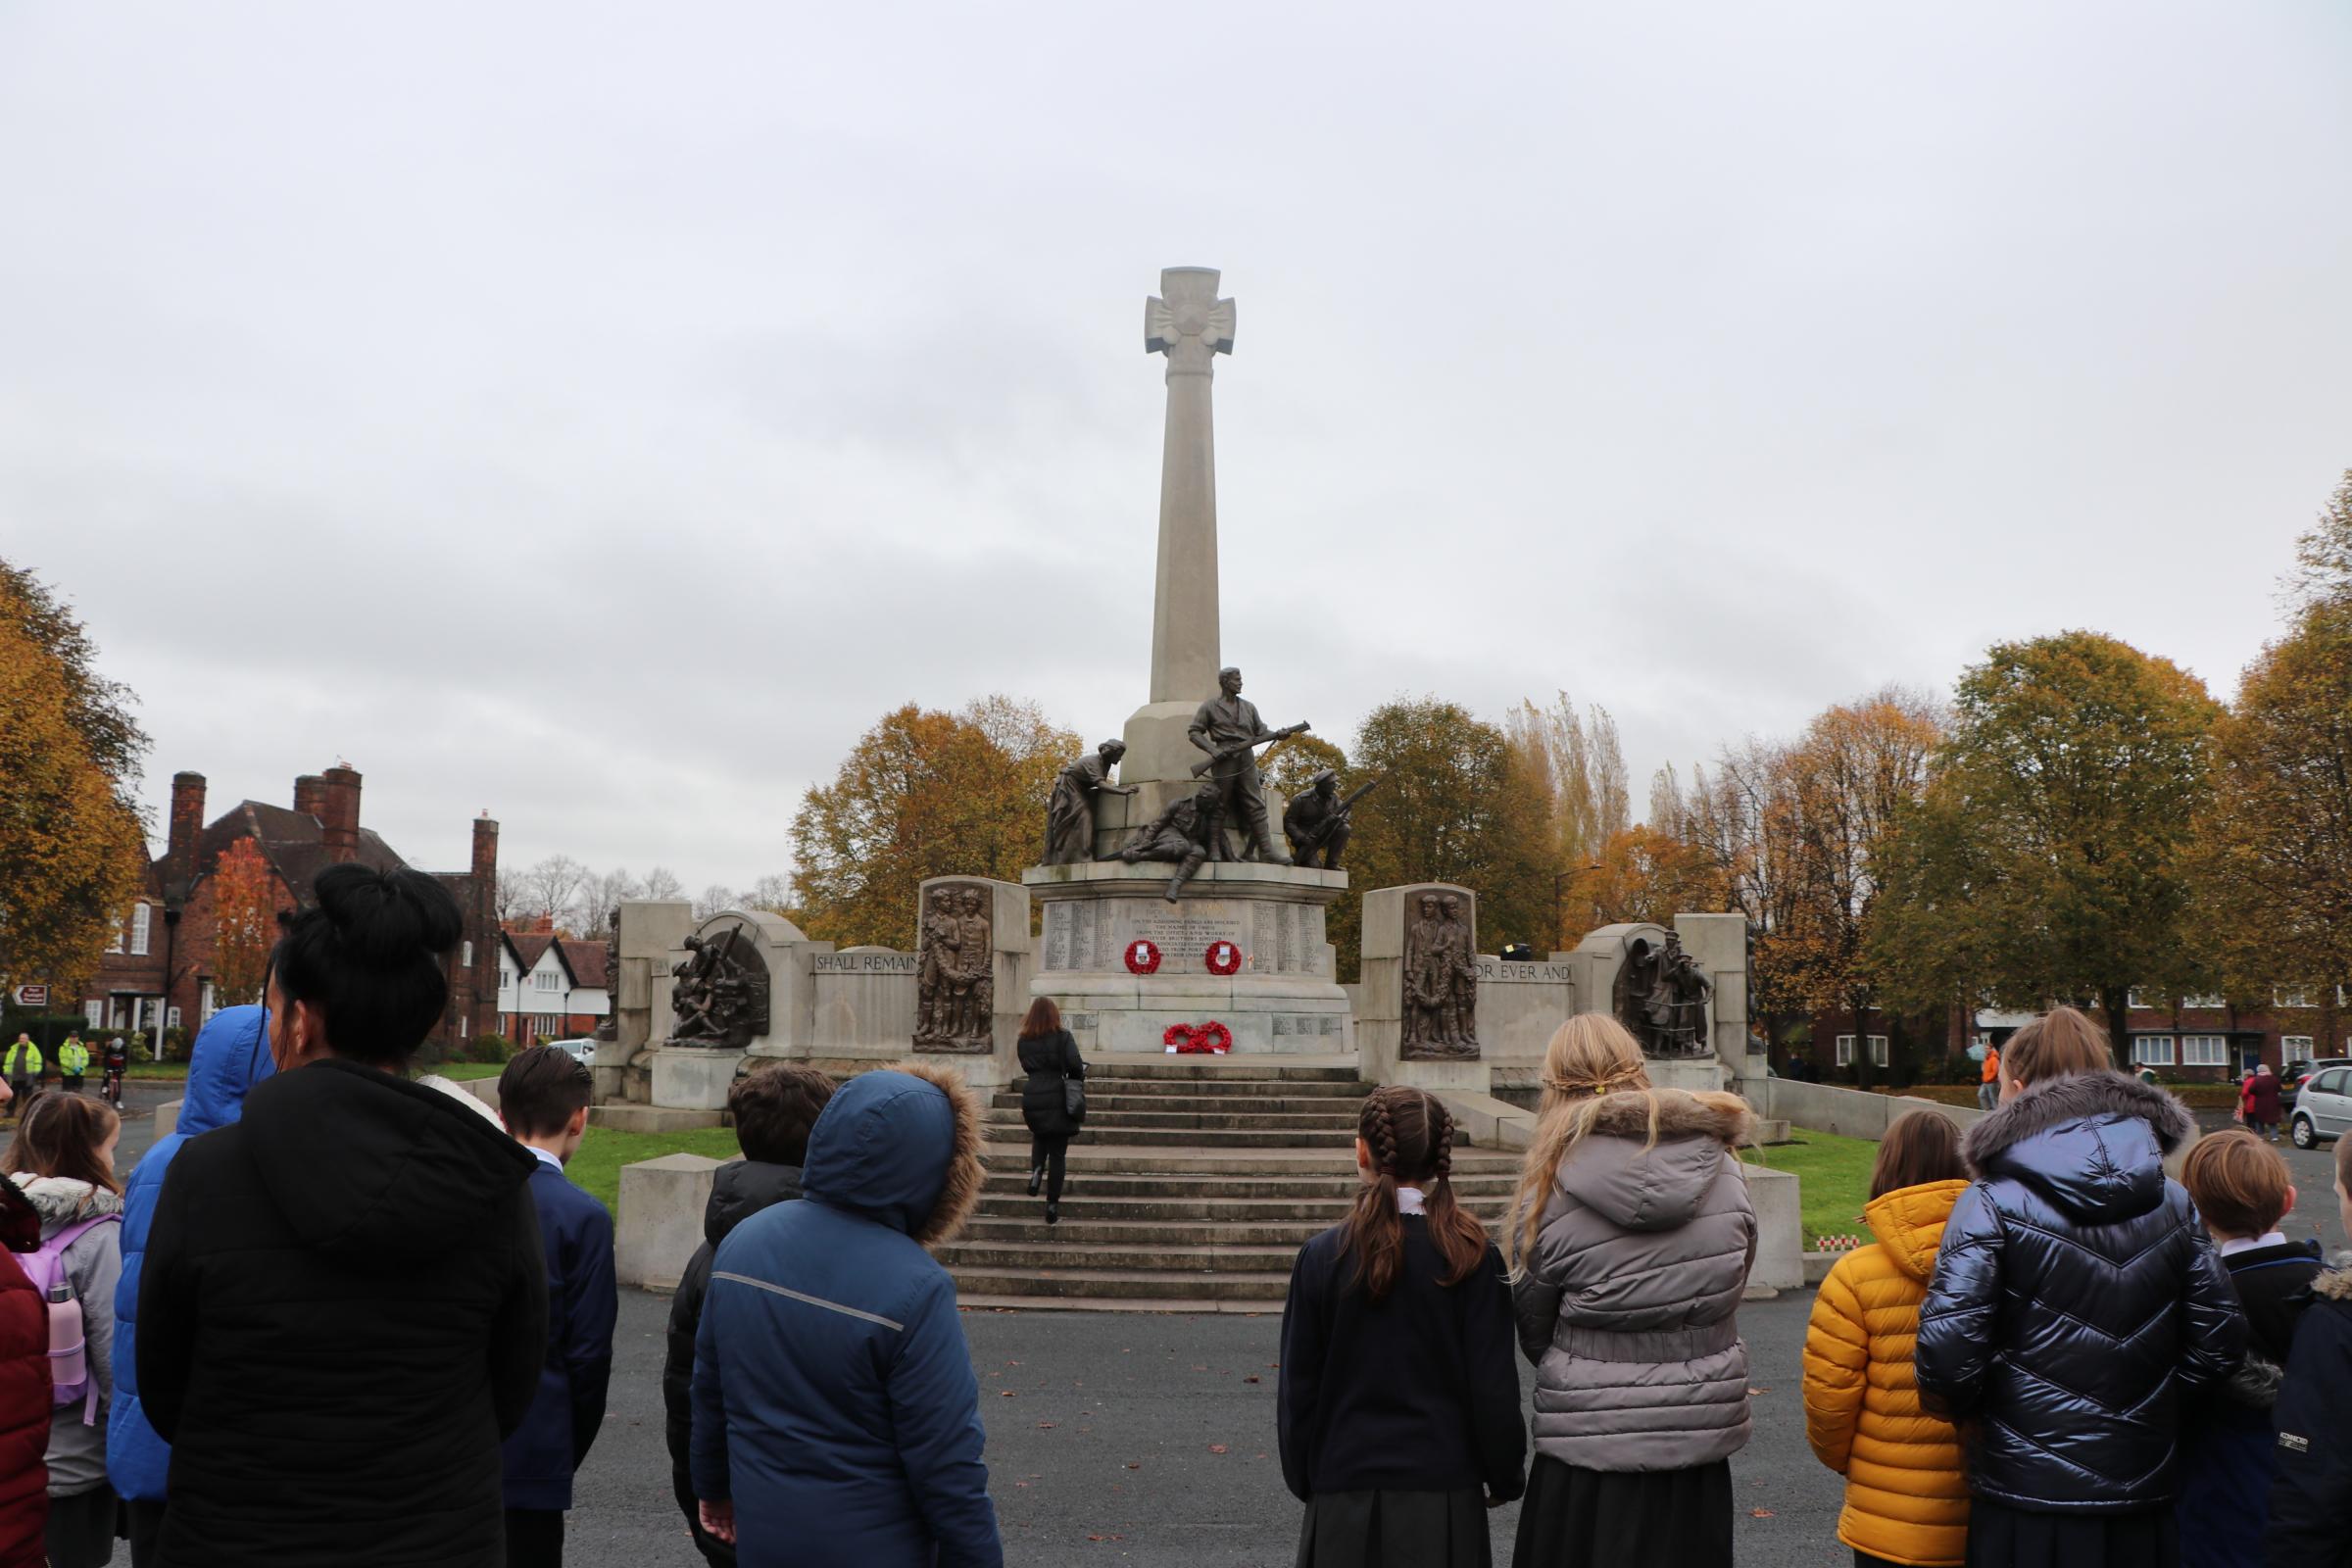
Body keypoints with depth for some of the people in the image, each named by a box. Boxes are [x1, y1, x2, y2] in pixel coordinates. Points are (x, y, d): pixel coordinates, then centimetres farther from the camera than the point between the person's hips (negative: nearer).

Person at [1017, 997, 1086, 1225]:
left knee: (1039, 1137, 31)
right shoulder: (1062, 1037, -8)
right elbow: (1075, 1063, -16)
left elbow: (1026, 1065, 11)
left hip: (1032, 1099, 3)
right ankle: (1052, 1207, 4)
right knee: (1057, 1154, 5)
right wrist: (1077, 1078, 4)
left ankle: (1036, 1169, 3)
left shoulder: (1024, 1040, 4)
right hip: (1058, 1099, -3)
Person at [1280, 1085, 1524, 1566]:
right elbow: (1495, 1387, -6)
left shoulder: (1323, 1256, -8)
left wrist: (1303, 1480, 12)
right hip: (1445, 1496, 0)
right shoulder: (1470, 1256, -8)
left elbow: (1298, 1388, -1)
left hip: (1346, 1495, 0)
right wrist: (1506, 1476, 9)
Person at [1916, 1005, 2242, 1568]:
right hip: (2145, 1506, 4)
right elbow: (2218, 1344, 3)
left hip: (2026, 1506, -4)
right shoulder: (2172, 1202, 4)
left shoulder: (1993, 1204, -12)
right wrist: (2143, 1401, 15)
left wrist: (1966, 1413, 2)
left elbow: (1947, 1353, -18)